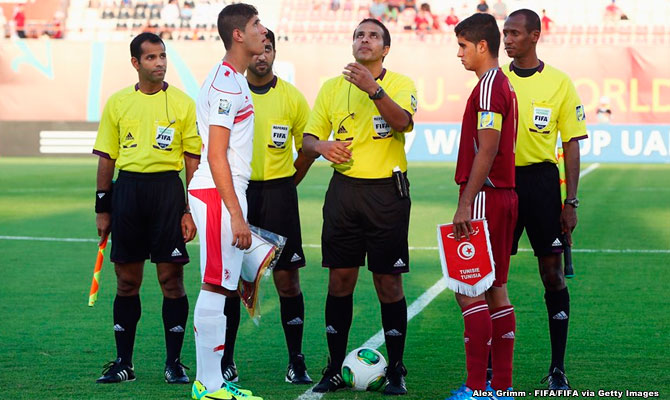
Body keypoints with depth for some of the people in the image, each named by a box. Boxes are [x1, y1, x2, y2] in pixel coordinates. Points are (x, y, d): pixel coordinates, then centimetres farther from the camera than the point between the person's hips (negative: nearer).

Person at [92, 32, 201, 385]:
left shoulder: (182, 103, 2)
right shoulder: (118, 102, 8)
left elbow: (193, 160, 2)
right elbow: (106, 158, 12)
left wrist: (191, 210, -4)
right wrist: (102, 208, 7)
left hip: (167, 190, -2)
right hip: (126, 189, 2)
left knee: (171, 279, -2)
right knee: (127, 282, 5)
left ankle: (174, 362, 6)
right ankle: (123, 362, 13)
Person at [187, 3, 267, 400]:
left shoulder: (234, 80, 17)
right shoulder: (225, 83, -14)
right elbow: (216, 155, -18)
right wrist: (236, 214, -21)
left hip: (229, 192, 10)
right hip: (218, 193, -10)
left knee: (224, 286, 12)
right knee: (216, 287, -7)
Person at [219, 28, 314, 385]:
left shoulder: (292, 97, 2)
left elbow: (308, 148, 10)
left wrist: (287, 182, 7)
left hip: (278, 192, -1)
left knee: (287, 278, -1)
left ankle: (296, 361, 8)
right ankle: (226, 360, 12)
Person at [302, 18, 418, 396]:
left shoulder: (400, 84, 1)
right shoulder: (331, 88, 10)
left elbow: (403, 122, -20)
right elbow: (308, 139, 10)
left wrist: (374, 88, -33)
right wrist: (321, 146, -13)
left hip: (387, 191, -3)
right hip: (344, 190, 3)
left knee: (389, 283, -1)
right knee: (340, 280, 3)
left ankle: (396, 370, 8)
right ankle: (335, 369, 11)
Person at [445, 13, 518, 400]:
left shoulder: (489, 86, -13)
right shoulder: (505, 85, 17)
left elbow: (486, 152, -19)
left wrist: (465, 204, -20)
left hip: (484, 197, -10)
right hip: (504, 197, 10)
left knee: (468, 291, -8)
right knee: (496, 290, 11)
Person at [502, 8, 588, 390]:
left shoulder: (560, 83, 1)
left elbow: (571, 144, 2)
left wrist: (571, 203, -3)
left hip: (541, 180, -2)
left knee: (553, 273, 0)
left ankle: (558, 368, 7)